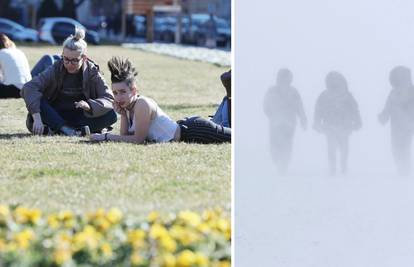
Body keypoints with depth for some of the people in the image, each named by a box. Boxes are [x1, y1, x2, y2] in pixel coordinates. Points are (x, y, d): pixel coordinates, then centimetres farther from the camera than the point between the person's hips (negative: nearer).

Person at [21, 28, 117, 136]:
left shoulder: (92, 72, -9)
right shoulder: (56, 70, -14)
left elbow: (109, 99, -15)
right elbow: (29, 88, -28)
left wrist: (90, 105, -36)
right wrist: (37, 118, -42)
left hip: (82, 116, 2)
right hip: (56, 116, -2)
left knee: (111, 115, -26)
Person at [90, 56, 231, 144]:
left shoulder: (142, 104, -27)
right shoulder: (128, 105, -1)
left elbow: (138, 139, -24)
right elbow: (126, 136, 2)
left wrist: (107, 136, -21)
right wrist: (123, 115, -12)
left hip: (195, 131, -8)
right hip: (184, 126, 8)